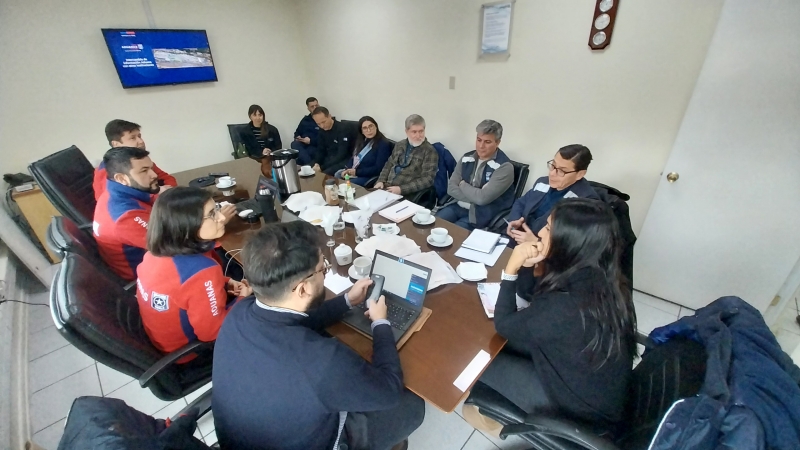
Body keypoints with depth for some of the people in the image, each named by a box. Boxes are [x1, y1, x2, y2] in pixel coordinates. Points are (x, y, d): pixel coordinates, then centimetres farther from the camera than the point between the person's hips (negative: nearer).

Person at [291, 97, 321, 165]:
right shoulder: (305, 119, 21)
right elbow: (297, 132, 27)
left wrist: (311, 141, -16)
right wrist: (297, 137, 3)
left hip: (316, 146, -6)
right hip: (303, 144, 6)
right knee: (294, 144, -30)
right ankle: (309, 165, -39)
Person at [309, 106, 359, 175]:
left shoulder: (343, 128, -19)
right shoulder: (322, 130, 4)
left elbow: (341, 155, -25)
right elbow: (321, 150, 9)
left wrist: (321, 168, -29)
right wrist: (316, 163, -13)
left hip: (344, 160, -7)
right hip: (329, 159, 7)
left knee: (325, 173, -33)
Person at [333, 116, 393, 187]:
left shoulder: (384, 144, -12)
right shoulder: (361, 140, 14)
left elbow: (378, 169, -18)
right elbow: (354, 158, 15)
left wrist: (357, 172, -18)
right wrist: (347, 169, -6)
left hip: (368, 177, -7)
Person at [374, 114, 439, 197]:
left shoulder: (430, 151, -6)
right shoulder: (400, 145, 13)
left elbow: (428, 179, -14)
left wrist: (401, 189, -22)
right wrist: (381, 181, 3)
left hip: (407, 195, -6)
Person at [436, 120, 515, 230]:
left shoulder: (504, 167, -14)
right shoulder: (467, 158, 4)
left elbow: (483, 198, -22)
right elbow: (451, 188, -2)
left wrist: (463, 185, -6)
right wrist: (475, 195, -16)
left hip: (481, 215, -5)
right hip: (457, 206, 5)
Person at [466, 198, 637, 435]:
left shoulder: (563, 306, -39)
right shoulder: (600, 279, -14)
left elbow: (503, 325, -19)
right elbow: (528, 292, 2)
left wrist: (511, 268, -22)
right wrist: (526, 266, -17)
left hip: (584, 406, -7)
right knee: (503, 344, 9)